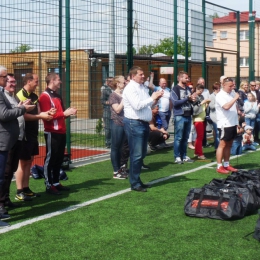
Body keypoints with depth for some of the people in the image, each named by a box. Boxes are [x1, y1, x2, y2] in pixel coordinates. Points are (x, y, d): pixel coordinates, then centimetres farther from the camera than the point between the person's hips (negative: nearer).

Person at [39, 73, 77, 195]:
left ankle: (56, 183, 20)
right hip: (52, 133, -9)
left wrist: (68, 112, 5)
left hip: (61, 132, 9)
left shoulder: (57, 96, 19)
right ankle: (49, 185, 2)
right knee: (50, 158, -3)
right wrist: (64, 113, -18)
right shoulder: (45, 96, -10)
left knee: (59, 158, 12)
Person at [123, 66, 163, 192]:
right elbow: (137, 105, -22)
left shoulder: (142, 87, 15)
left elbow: (147, 104, 18)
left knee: (142, 154, 15)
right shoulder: (130, 88, -12)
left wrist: (155, 99, 0)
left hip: (143, 123, 9)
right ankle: (134, 184, 0)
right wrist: (152, 98, -14)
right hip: (134, 123, -9)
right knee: (136, 154, -7)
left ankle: (137, 180, 25)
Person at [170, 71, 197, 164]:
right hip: (180, 116, -6)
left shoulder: (188, 89, 15)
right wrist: (187, 98, -14)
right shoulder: (175, 89, -5)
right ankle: (177, 157, 2)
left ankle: (184, 156, 17)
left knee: (185, 138, 10)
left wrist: (193, 99, -1)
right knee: (178, 138, -3)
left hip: (188, 116, 6)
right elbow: (175, 102, -15)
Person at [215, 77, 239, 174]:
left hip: (232, 123, 8)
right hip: (224, 124, -8)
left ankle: (226, 164, 20)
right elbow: (226, 106, -26)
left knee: (229, 145, 12)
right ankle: (219, 167, 0)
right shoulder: (220, 95, -11)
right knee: (222, 145, -4)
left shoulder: (231, 95, 15)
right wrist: (235, 98, -19)